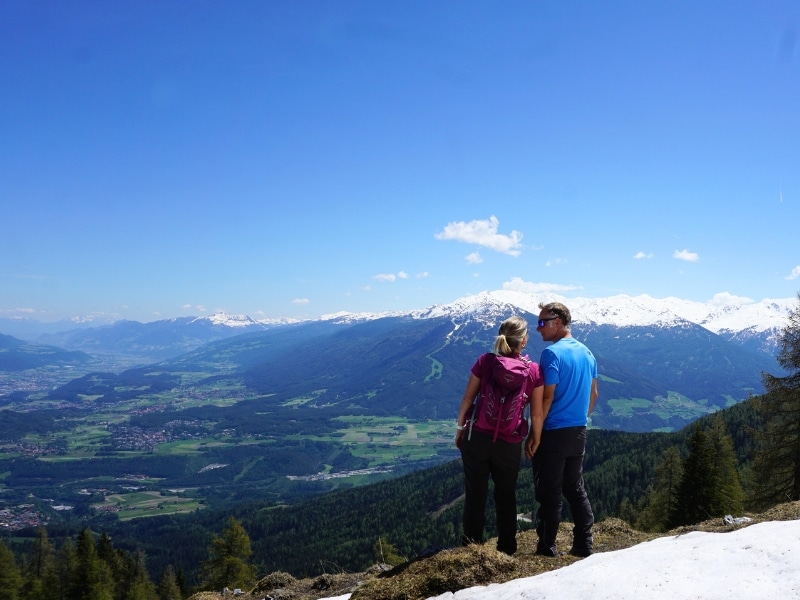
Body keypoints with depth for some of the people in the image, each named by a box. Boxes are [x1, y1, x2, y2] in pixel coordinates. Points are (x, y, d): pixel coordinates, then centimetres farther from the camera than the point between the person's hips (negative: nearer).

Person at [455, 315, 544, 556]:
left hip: (477, 437, 0)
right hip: (510, 444, 1)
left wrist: (460, 428, 9)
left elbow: (467, 398, -3)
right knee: (506, 496, 17)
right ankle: (507, 548, 26)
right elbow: (537, 411, -2)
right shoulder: (534, 370, -5)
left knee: (475, 494, 10)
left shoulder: (484, 361, -6)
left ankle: (471, 545, 18)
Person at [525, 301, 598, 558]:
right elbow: (593, 395, 16)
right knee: (575, 488, 15)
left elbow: (547, 398, -18)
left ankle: (547, 547, 8)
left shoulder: (552, 353, -14)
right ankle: (584, 544, 17)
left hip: (553, 433, -7)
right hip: (579, 432, 8)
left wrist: (534, 435, -14)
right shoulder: (587, 353, 10)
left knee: (549, 491, 1)